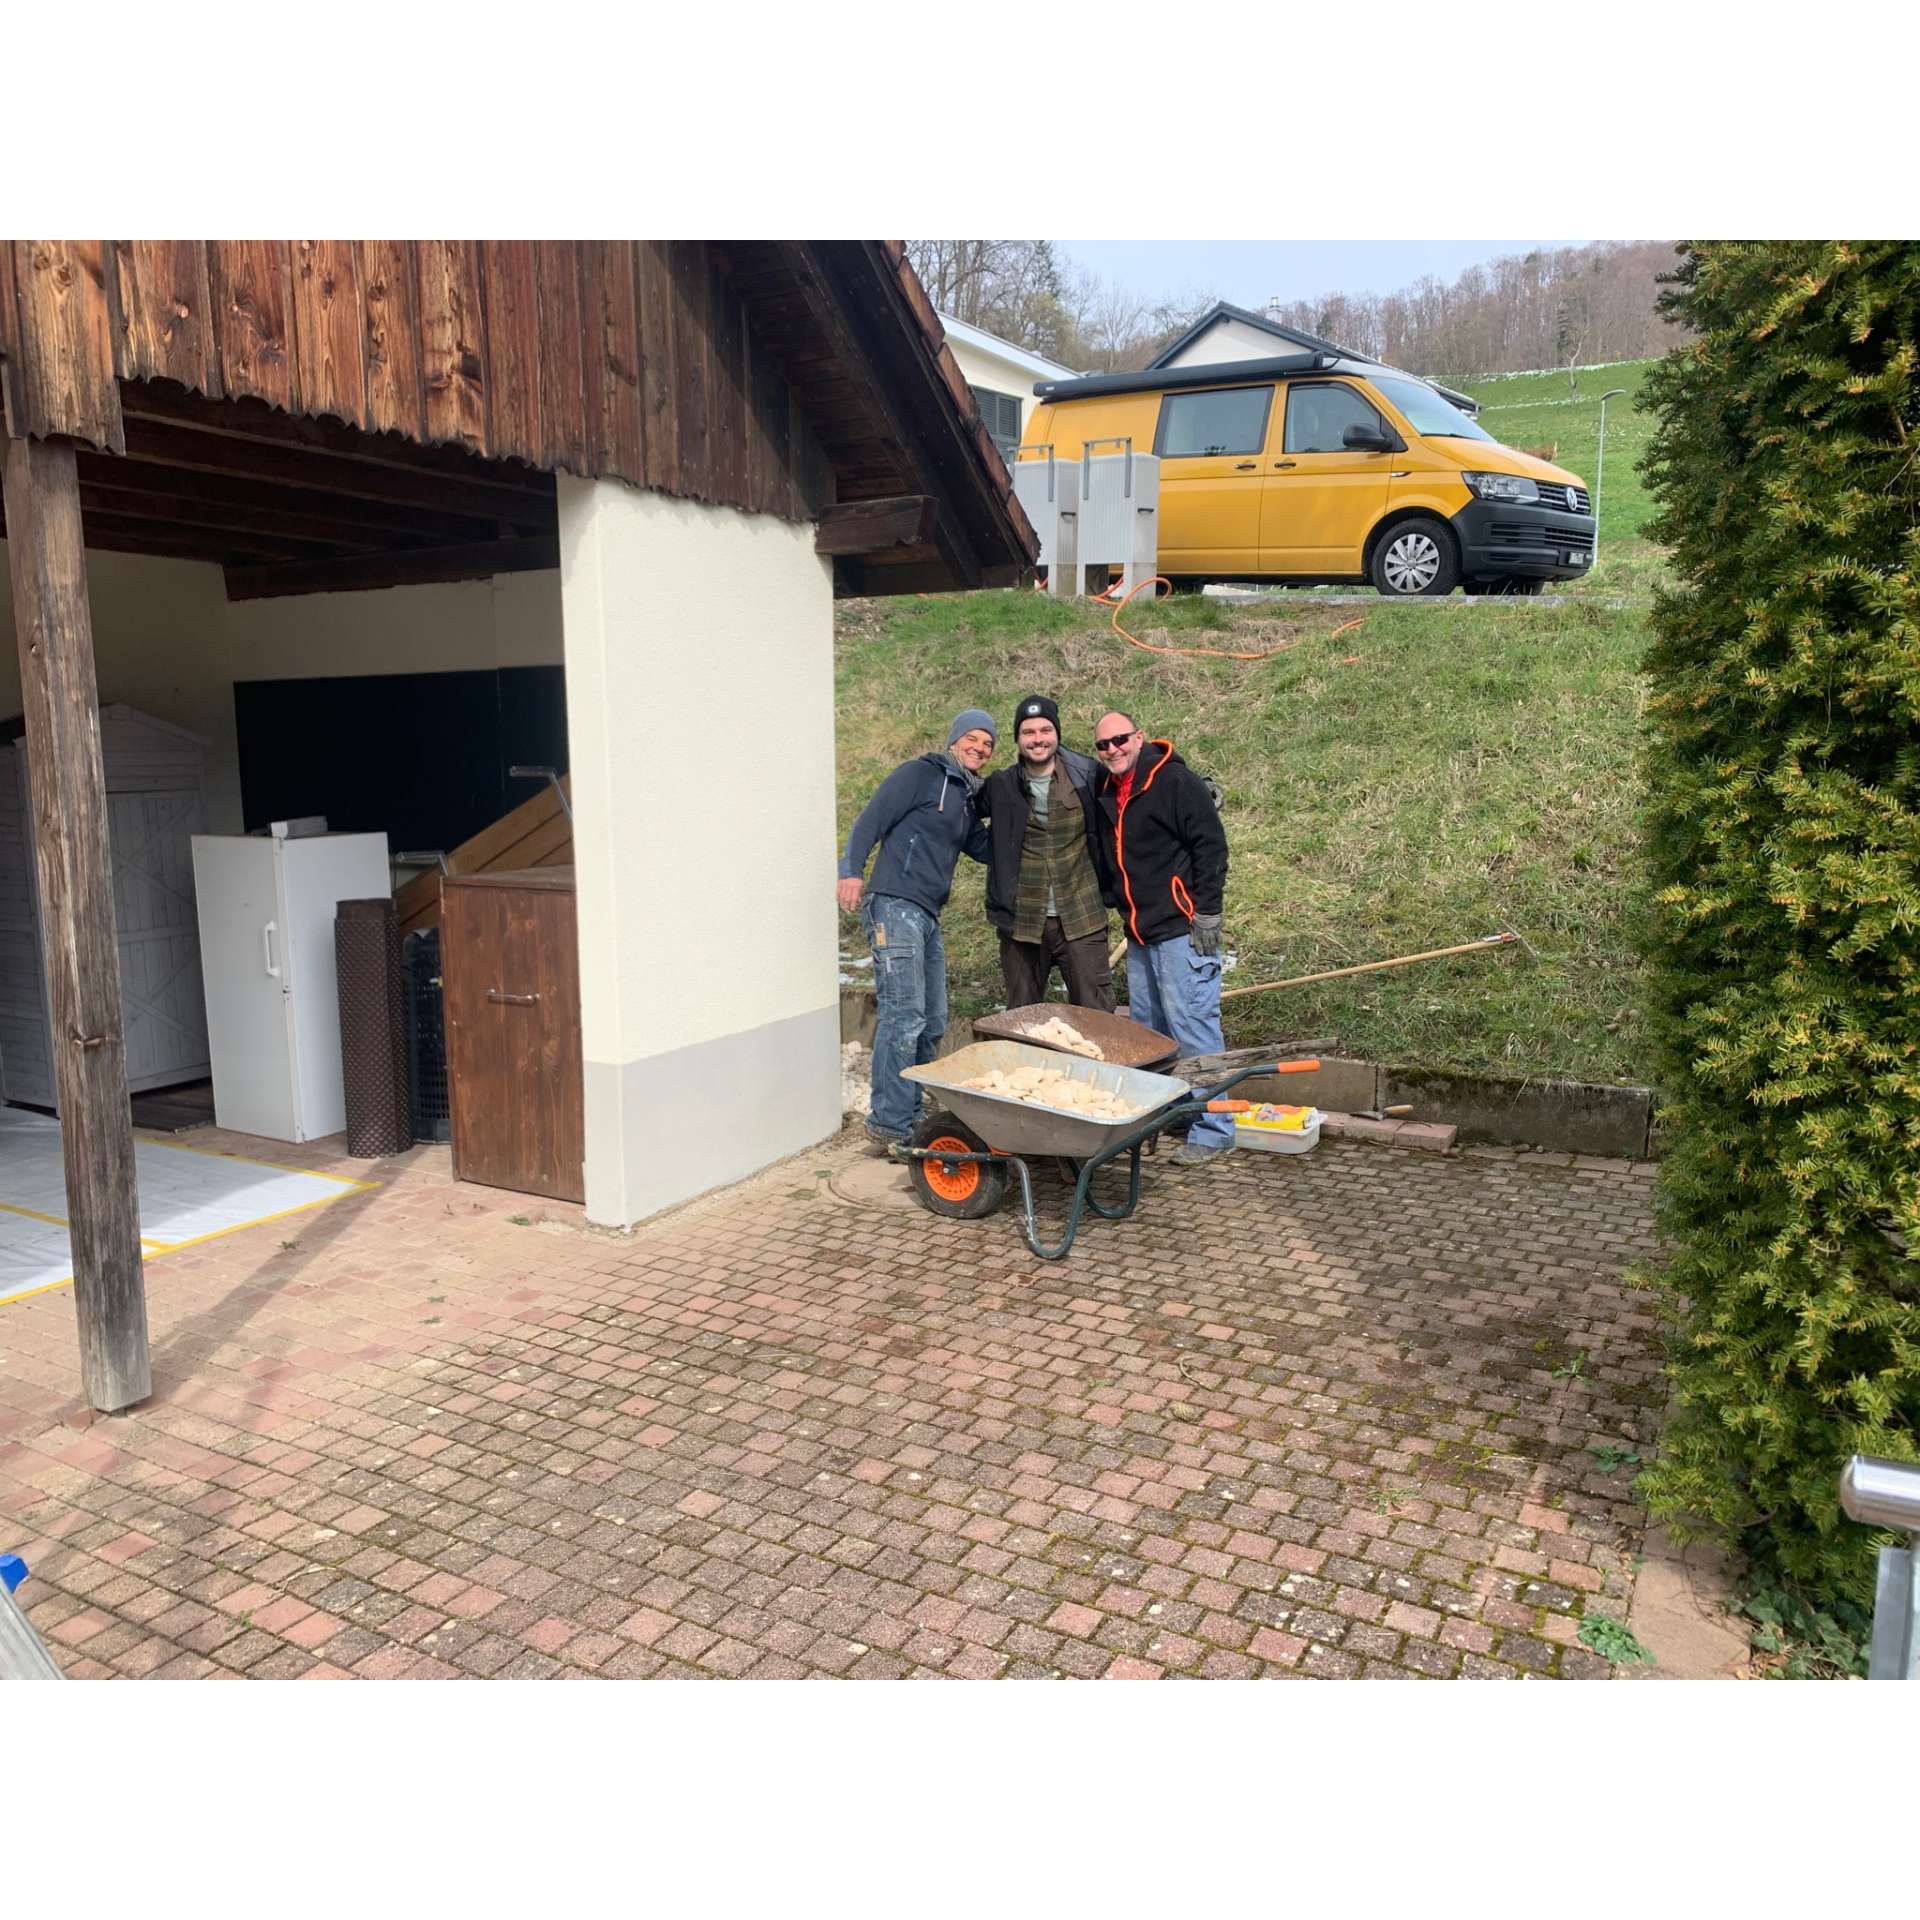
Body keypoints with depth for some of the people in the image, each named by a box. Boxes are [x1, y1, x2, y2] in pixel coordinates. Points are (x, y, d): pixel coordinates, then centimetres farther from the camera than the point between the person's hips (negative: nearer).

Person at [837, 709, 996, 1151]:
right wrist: (852, 870, -21)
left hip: (928, 918, 9)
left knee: (932, 1024, 11)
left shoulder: (968, 800, 22)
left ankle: (914, 1116, 21)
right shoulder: (921, 774, -2)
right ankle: (888, 1126, -10)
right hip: (896, 907, -9)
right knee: (904, 1018, -14)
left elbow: (986, 849, 25)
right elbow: (870, 821, -8)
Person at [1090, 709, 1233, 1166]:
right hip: (1139, 933, 9)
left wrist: (1206, 914, -16)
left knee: (1192, 1027, -8)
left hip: (1181, 930, -9)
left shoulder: (1174, 780, -10)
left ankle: (1212, 1131, -2)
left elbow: (1211, 845, -13)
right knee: (1147, 1029, 14)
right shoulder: (1107, 792, 14)